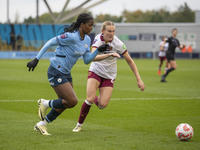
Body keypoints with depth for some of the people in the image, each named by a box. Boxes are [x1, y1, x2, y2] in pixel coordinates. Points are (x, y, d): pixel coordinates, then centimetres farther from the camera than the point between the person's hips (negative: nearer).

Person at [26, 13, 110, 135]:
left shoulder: (87, 40, 6)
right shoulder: (71, 36, -22)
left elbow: (87, 60, 10)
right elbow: (51, 43, -18)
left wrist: (98, 50, -5)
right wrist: (36, 59, -20)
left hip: (66, 73, 9)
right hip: (56, 73, -9)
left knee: (65, 104, 10)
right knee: (72, 101, -14)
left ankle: (41, 125, 24)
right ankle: (45, 104, 9)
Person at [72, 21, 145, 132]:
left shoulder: (118, 44, -17)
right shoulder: (98, 39, -14)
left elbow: (130, 61, -9)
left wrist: (139, 79, -12)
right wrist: (109, 54, -45)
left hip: (109, 76, 0)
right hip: (95, 71, 0)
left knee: (102, 104, -14)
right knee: (90, 99, -19)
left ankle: (96, 99, 25)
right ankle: (79, 124, 3)